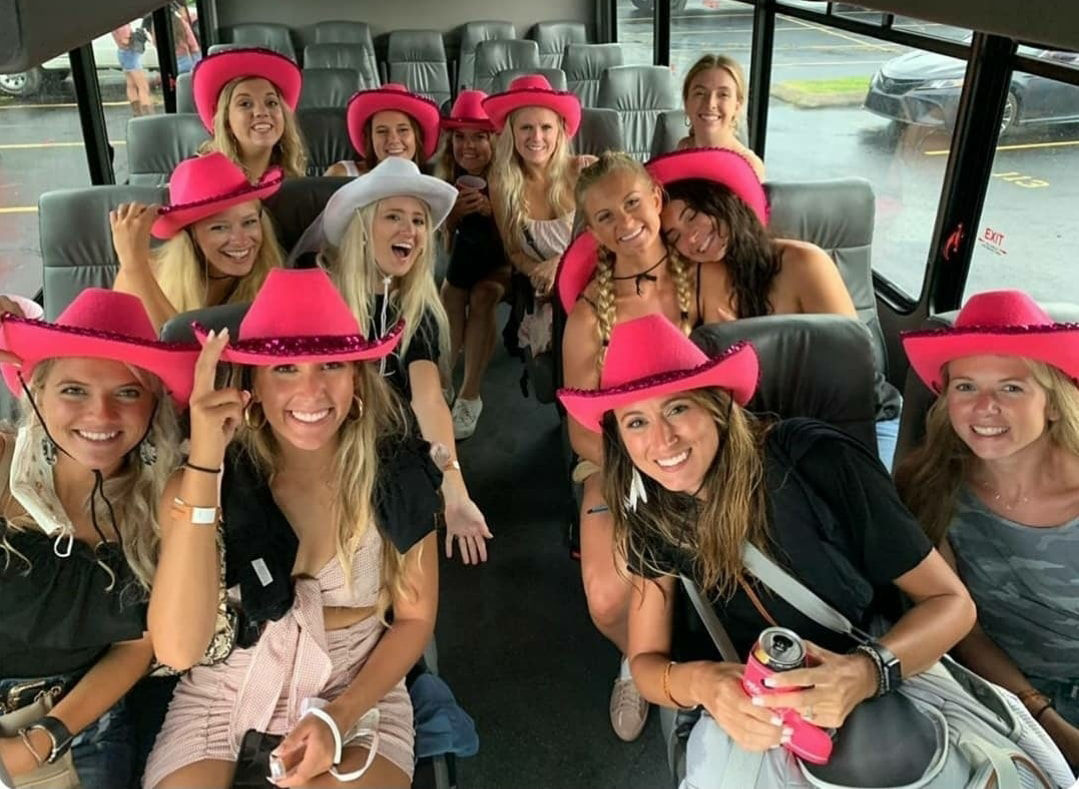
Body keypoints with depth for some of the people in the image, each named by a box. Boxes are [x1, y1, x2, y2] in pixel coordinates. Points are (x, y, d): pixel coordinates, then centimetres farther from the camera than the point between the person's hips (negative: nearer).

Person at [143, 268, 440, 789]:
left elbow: (415, 617, -1)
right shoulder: (209, 478, -15)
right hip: (226, 685, 0)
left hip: (358, 686, 0)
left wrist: (339, 718, -16)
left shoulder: (397, 474, -13)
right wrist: (204, 463, -34)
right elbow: (177, 649, -27)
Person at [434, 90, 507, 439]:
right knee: (449, 295, -25)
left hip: (503, 258, -4)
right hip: (467, 253, 4)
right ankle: (440, 385, -18)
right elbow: (445, 238, -6)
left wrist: (491, 212, -37)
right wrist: (454, 212, -28)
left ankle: (470, 395, -25)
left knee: (482, 296, -30)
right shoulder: (448, 175, -9)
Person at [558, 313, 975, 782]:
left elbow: (951, 602, -14)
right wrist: (701, 682, -28)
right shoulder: (652, 513, -9)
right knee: (716, 769, -25)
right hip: (753, 709, 2)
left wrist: (866, 673, -33)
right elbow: (645, 661, -5)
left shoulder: (816, 461, -22)